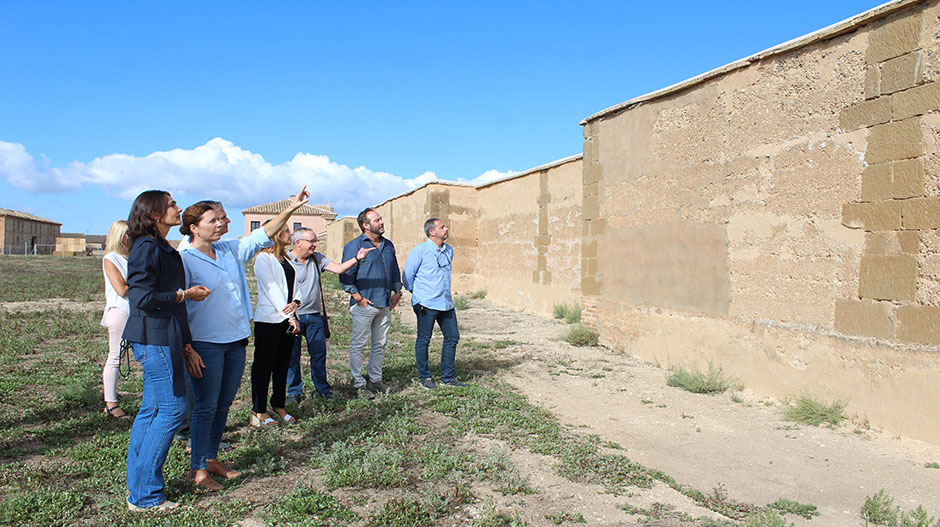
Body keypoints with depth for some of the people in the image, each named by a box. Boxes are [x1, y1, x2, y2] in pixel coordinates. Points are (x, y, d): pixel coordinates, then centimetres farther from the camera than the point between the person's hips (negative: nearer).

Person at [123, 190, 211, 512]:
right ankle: (144, 495, 4)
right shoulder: (147, 248, -14)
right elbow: (143, 297, -21)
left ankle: (137, 485, 24)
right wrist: (185, 294, -9)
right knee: (172, 408, -6)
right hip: (155, 338, -10)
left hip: (160, 338, 10)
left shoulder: (161, 248, 17)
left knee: (152, 408, 14)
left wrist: (182, 339, 17)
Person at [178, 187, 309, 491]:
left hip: (236, 340, 7)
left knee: (224, 404, 13)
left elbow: (262, 237, 10)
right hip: (206, 344, -6)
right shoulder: (185, 260, -9)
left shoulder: (230, 251, 9)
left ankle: (211, 459, 27)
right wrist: (187, 351, -17)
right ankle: (198, 469, 13)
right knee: (206, 406, 0)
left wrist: (290, 209, -2)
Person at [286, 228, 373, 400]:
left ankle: (323, 389, 21)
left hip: (314, 315, 5)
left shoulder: (316, 258, 8)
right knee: (292, 355, 5)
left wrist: (357, 258, -17)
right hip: (293, 315, -4)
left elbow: (338, 268, -2)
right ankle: (294, 390, 20)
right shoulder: (285, 261, -8)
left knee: (319, 353, 8)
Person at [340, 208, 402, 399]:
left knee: (380, 344, 12)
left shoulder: (388, 245, 14)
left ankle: (376, 379, 24)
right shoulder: (354, 246, -6)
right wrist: (358, 297, -12)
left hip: (385, 305, 6)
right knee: (359, 345, 0)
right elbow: (346, 275, -10)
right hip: (364, 305, -6)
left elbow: (395, 271, 24)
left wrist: (397, 292, 14)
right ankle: (359, 384, 10)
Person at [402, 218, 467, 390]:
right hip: (427, 304, -7)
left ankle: (448, 377, 20)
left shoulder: (449, 250, 12)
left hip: (446, 303, 7)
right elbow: (407, 276, -2)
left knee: (452, 337, 8)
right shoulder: (419, 251, -9)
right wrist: (418, 293, 7)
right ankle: (424, 377, 16)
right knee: (423, 340, 2)